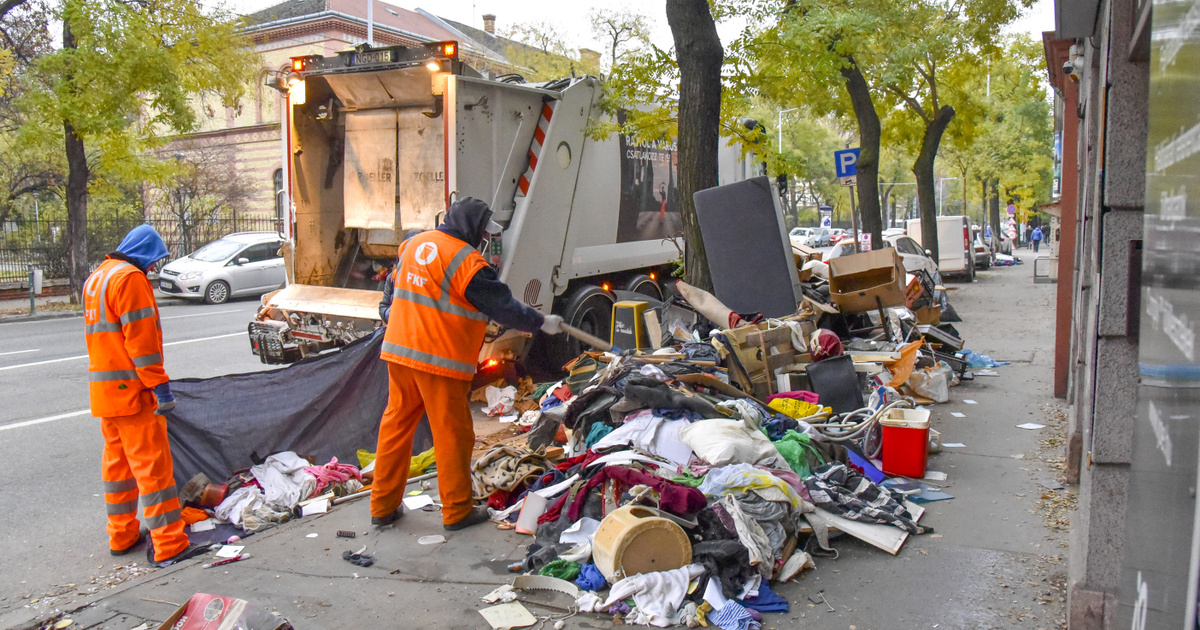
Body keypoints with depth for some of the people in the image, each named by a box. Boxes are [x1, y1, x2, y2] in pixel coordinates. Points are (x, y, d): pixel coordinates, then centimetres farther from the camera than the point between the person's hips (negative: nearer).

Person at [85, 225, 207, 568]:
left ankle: (122, 535, 27)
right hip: (130, 389, -10)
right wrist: (161, 386, -19)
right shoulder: (130, 277, -13)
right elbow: (140, 338, -19)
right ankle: (169, 545, -6)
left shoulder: (96, 278, 18)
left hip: (102, 389, 10)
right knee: (153, 465, -8)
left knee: (117, 461, 18)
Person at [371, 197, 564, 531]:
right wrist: (542, 322, -2)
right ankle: (456, 511, 15)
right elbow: (502, 305, -12)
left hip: (398, 351, 8)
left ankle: (383, 506, 22)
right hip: (440, 359, -8)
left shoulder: (413, 244, 10)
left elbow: (396, 286, 23)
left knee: (397, 423, 14)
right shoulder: (466, 261, -14)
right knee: (452, 433, 4)